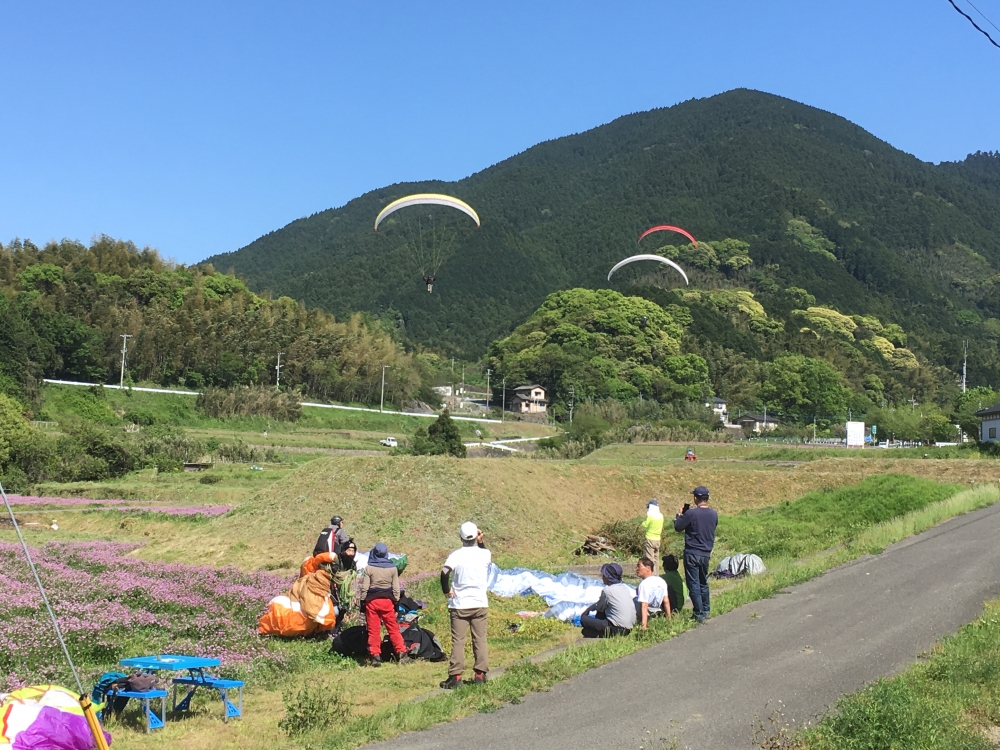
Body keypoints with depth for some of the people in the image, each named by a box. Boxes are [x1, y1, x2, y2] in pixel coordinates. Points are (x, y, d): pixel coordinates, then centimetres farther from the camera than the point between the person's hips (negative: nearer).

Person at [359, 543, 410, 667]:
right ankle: (402, 654, 6)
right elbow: (396, 588, 2)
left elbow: (364, 587, -5)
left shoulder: (369, 568, -6)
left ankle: (375, 656, 4)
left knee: (373, 630, 5)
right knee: (393, 628, 9)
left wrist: (362, 601, 4)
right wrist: (396, 602, 10)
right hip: (387, 601, 2)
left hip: (372, 601, -2)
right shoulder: (392, 568, -1)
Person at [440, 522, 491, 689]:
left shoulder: (456, 555, -10)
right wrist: (481, 542, 15)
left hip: (460, 605, -2)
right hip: (480, 603, 2)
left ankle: (455, 677, -1)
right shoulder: (485, 554, -1)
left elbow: (444, 572, -25)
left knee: (458, 641, 1)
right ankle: (480, 674, 11)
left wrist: (446, 590, -10)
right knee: (480, 640, 9)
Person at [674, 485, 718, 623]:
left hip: (692, 553, -6)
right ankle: (706, 609, 30)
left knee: (694, 584, 0)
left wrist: (679, 514, 10)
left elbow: (678, 527, -9)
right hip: (706, 553, 6)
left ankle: (699, 614, -1)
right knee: (703, 582, 22)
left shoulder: (691, 513, -19)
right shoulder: (714, 514, 0)